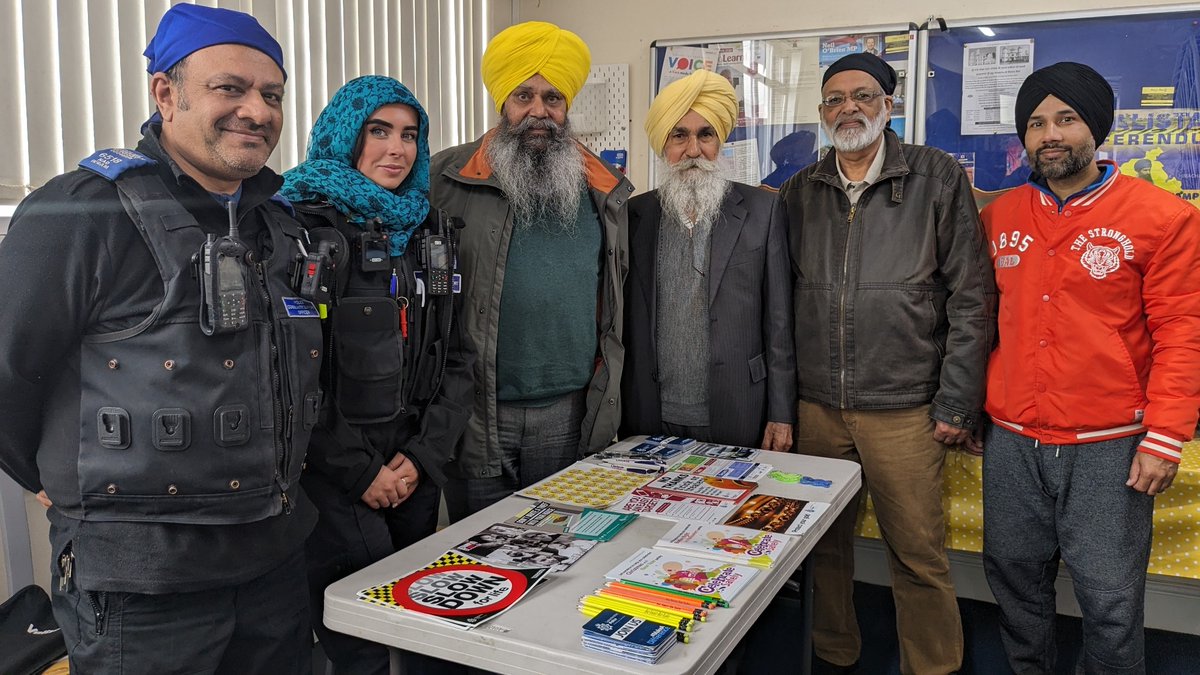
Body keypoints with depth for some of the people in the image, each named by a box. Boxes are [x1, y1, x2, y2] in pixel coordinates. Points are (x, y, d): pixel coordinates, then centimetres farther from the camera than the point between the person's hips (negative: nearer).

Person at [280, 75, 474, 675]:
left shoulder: (433, 232, 9)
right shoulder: (302, 226, -9)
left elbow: (454, 358, 8)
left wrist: (423, 456, -3)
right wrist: (359, 471, -12)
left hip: (416, 473, 5)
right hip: (332, 479, -5)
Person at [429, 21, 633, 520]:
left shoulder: (607, 190, 7)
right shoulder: (449, 180, -3)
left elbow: (622, 291, 15)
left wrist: (609, 391, 13)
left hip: (572, 414, 3)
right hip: (477, 412, -2)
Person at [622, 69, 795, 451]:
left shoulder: (761, 210, 0)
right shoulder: (635, 215, 4)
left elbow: (779, 322, -1)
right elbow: (622, 322, 7)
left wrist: (781, 415, -4)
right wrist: (618, 412, 5)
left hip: (737, 421, -1)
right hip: (651, 424, 2)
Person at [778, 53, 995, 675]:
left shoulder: (937, 178, -1)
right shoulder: (798, 192, 9)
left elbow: (971, 297, -4)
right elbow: (783, 300, 11)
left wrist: (957, 402, -7)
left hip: (903, 411, -3)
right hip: (816, 407, 3)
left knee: (919, 559, 4)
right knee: (824, 544, 13)